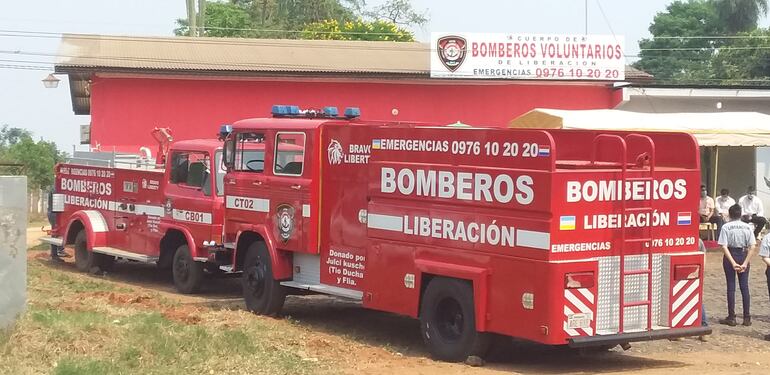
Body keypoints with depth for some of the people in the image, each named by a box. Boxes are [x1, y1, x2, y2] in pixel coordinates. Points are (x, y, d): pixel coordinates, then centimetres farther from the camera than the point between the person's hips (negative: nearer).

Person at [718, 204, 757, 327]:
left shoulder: (726, 227, -9)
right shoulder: (747, 227, -1)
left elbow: (724, 247, -16)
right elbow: (753, 246, -7)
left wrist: (733, 263, -15)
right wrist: (745, 263, -8)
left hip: (730, 256, -2)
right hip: (743, 255, 2)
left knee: (731, 287, 3)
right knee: (744, 287, 7)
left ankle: (731, 318, 5)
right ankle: (747, 318, 7)